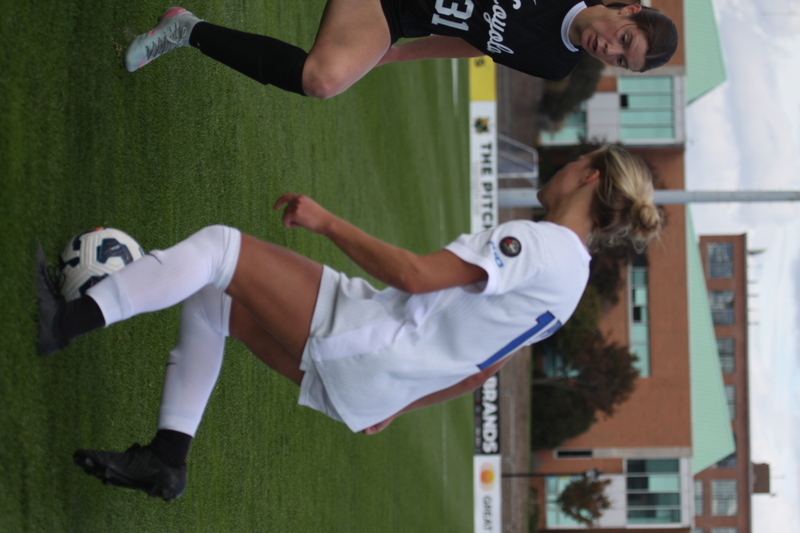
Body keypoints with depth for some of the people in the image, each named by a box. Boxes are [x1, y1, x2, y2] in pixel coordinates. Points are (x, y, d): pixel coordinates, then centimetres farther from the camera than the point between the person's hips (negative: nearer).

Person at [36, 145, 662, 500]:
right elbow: (483, 364, 21)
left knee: (218, 246, -15)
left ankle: (65, 322, -18)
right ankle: (167, 459, 8)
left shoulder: (540, 242, -15)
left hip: (354, 334, -10)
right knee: (210, 298, 15)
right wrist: (398, 406, 30)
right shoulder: (569, 278, 14)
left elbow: (415, 275, -22)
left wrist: (327, 221, -13)